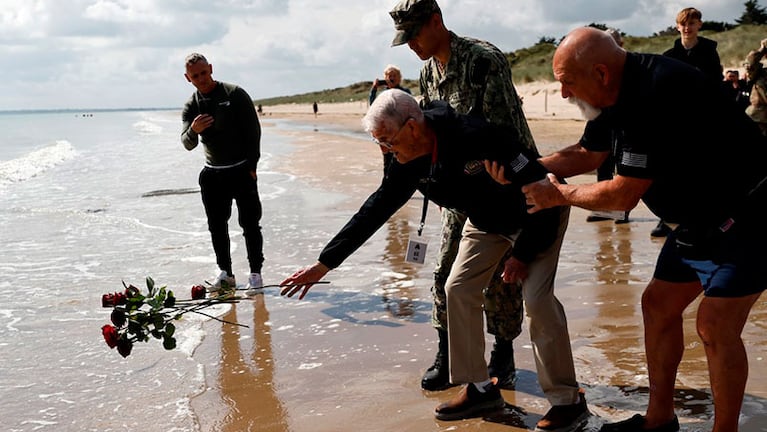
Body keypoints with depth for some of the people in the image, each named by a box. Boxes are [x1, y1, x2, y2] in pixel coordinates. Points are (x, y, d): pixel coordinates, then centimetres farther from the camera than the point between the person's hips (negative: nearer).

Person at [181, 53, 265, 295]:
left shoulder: (235, 94, -4)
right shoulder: (191, 107, 5)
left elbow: (254, 129, -4)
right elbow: (187, 144, -5)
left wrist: (252, 165, -10)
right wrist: (193, 130, -29)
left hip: (242, 170, -4)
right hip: (212, 174, 4)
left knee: (249, 223, -3)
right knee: (217, 226, 8)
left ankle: (255, 273, 4)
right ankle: (225, 274, 19)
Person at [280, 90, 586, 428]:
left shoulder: (478, 136, -36)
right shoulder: (411, 163, -14)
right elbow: (374, 211, -7)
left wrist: (523, 253, -24)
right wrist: (323, 264, -7)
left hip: (541, 213, -7)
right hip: (486, 220, 7)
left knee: (537, 296, -19)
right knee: (458, 289, -1)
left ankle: (569, 401, -5)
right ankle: (480, 388, 11)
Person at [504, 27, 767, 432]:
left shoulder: (656, 96, -31)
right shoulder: (616, 92, 0)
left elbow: (623, 194, -26)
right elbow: (587, 154, 14)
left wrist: (558, 194, -10)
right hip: (700, 217, 10)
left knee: (715, 324, -13)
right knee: (659, 305, 10)